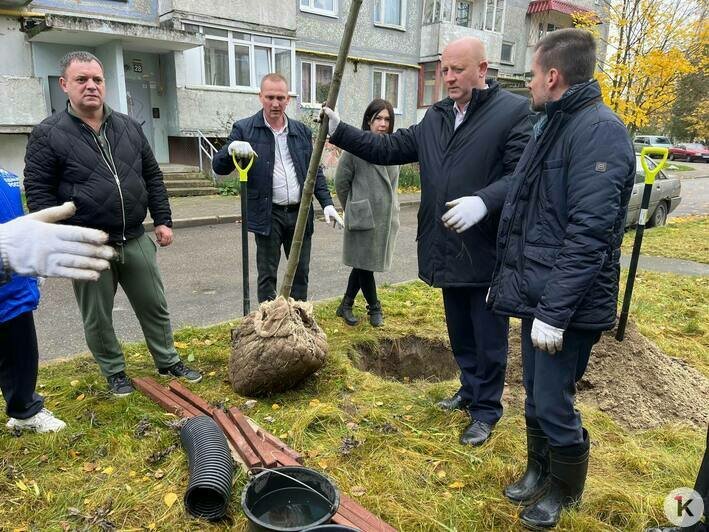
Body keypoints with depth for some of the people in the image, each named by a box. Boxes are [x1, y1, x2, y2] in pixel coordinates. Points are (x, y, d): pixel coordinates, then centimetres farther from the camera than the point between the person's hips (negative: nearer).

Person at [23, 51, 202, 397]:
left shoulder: (129, 127, 8)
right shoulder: (48, 135, -5)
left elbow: (153, 177, 12)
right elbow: (38, 192, -7)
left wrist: (162, 220, 6)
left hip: (135, 240, 4)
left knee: (155, 307, 13)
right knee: (97, 319, 11)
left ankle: (168, 362, 31)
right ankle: (115, 373, 31)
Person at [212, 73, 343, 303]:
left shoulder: (302, 131, 9)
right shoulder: (244, 129, -1)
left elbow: (315, 171, 13)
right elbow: (218, 167, -5)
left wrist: (327, 203, 3)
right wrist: (231, 148, -26)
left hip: (300, 213, 3)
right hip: (268, 215, -3)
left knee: (300, 273, 12)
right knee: (267, 275, 5)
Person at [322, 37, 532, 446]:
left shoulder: (514, 111, -9)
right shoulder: (435, 118, 12)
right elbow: (389, 148, 13)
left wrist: (484, 202, -32)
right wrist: (340, 131, 7)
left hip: (487, 251, -6)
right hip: (448, 250, 7)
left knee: (489, 338, 8)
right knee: (460, 333, 21)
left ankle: (487, 411, 25)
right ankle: (470, 389, 41)